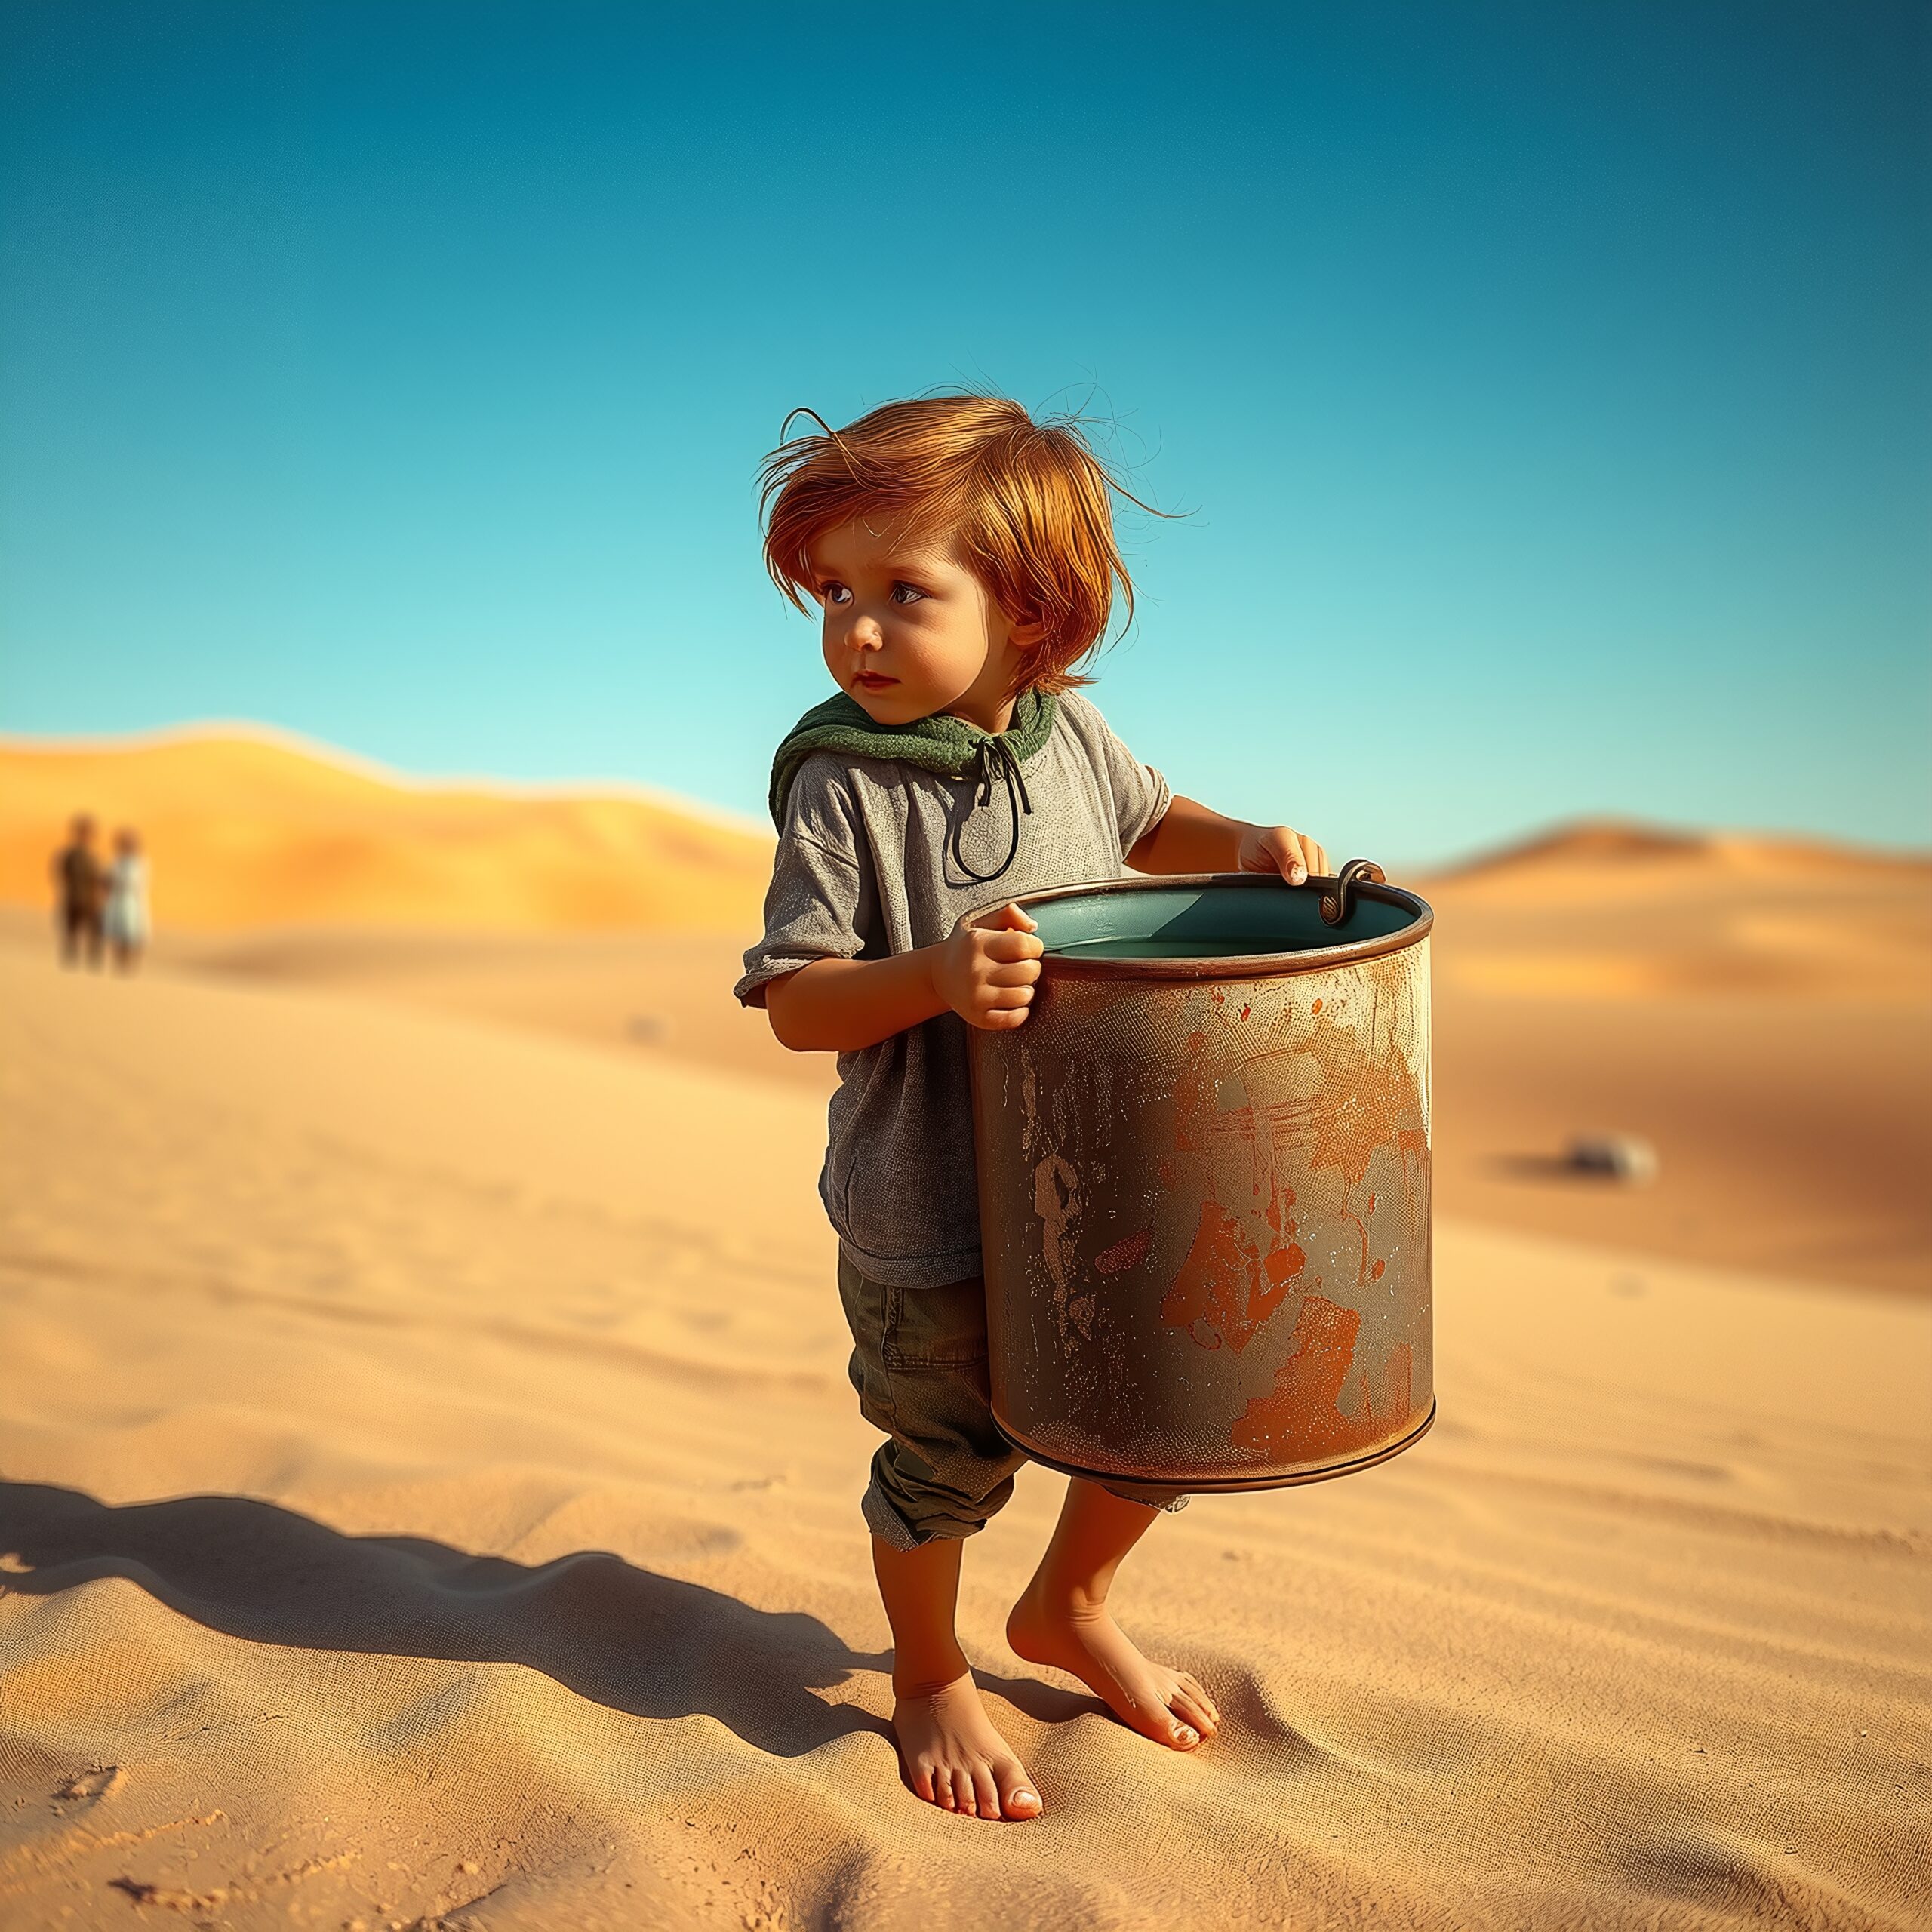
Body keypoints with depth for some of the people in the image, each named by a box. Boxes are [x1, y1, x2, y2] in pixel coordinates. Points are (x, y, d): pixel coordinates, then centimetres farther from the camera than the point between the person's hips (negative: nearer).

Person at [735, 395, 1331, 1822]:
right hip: (928, 1216, -5)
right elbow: (796, 1003, -17)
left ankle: (1069, 1607, 45)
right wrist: (935, 976, -34)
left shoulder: (1072, 730, -2)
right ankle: (931, 1681, 41)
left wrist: (1247, 844, 2)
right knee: (946, 1462, 11)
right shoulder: (838, 782, -17)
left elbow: (1148, 827, 20)